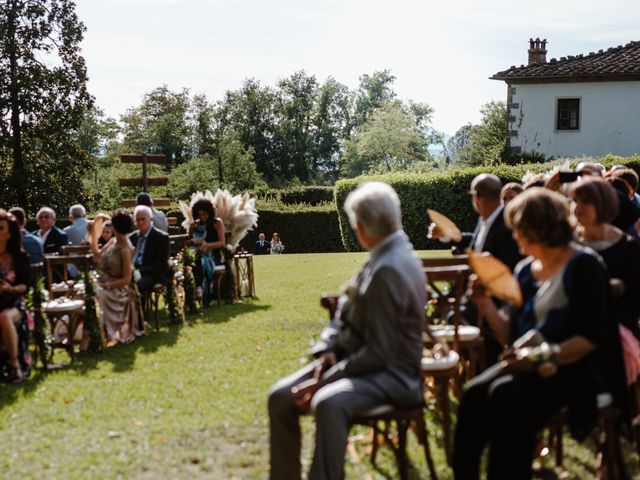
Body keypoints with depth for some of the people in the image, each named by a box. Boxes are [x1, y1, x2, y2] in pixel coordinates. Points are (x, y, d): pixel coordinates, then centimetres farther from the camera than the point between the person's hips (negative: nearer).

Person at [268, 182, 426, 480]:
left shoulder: (388, 270, -23)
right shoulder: (388, 255, 7)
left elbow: (379, 353, -24)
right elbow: (346, 312, 11)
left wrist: (323, 379, -20)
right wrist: (327, 352, -6)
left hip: (390, 374, -10)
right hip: (355, 358, 10)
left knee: (328, 403, -37)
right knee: (281, 397, 2)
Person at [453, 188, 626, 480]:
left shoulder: (583, 266, -5)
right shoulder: (525, 270, 16)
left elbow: (593, 337, -13)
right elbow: (511, 337, 14)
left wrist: (547, 356, -24)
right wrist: (486, 305, -2)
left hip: (573, 367, -6)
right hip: (528, 365, 6)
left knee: (506, 396, -33)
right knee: (475, 394, -23)